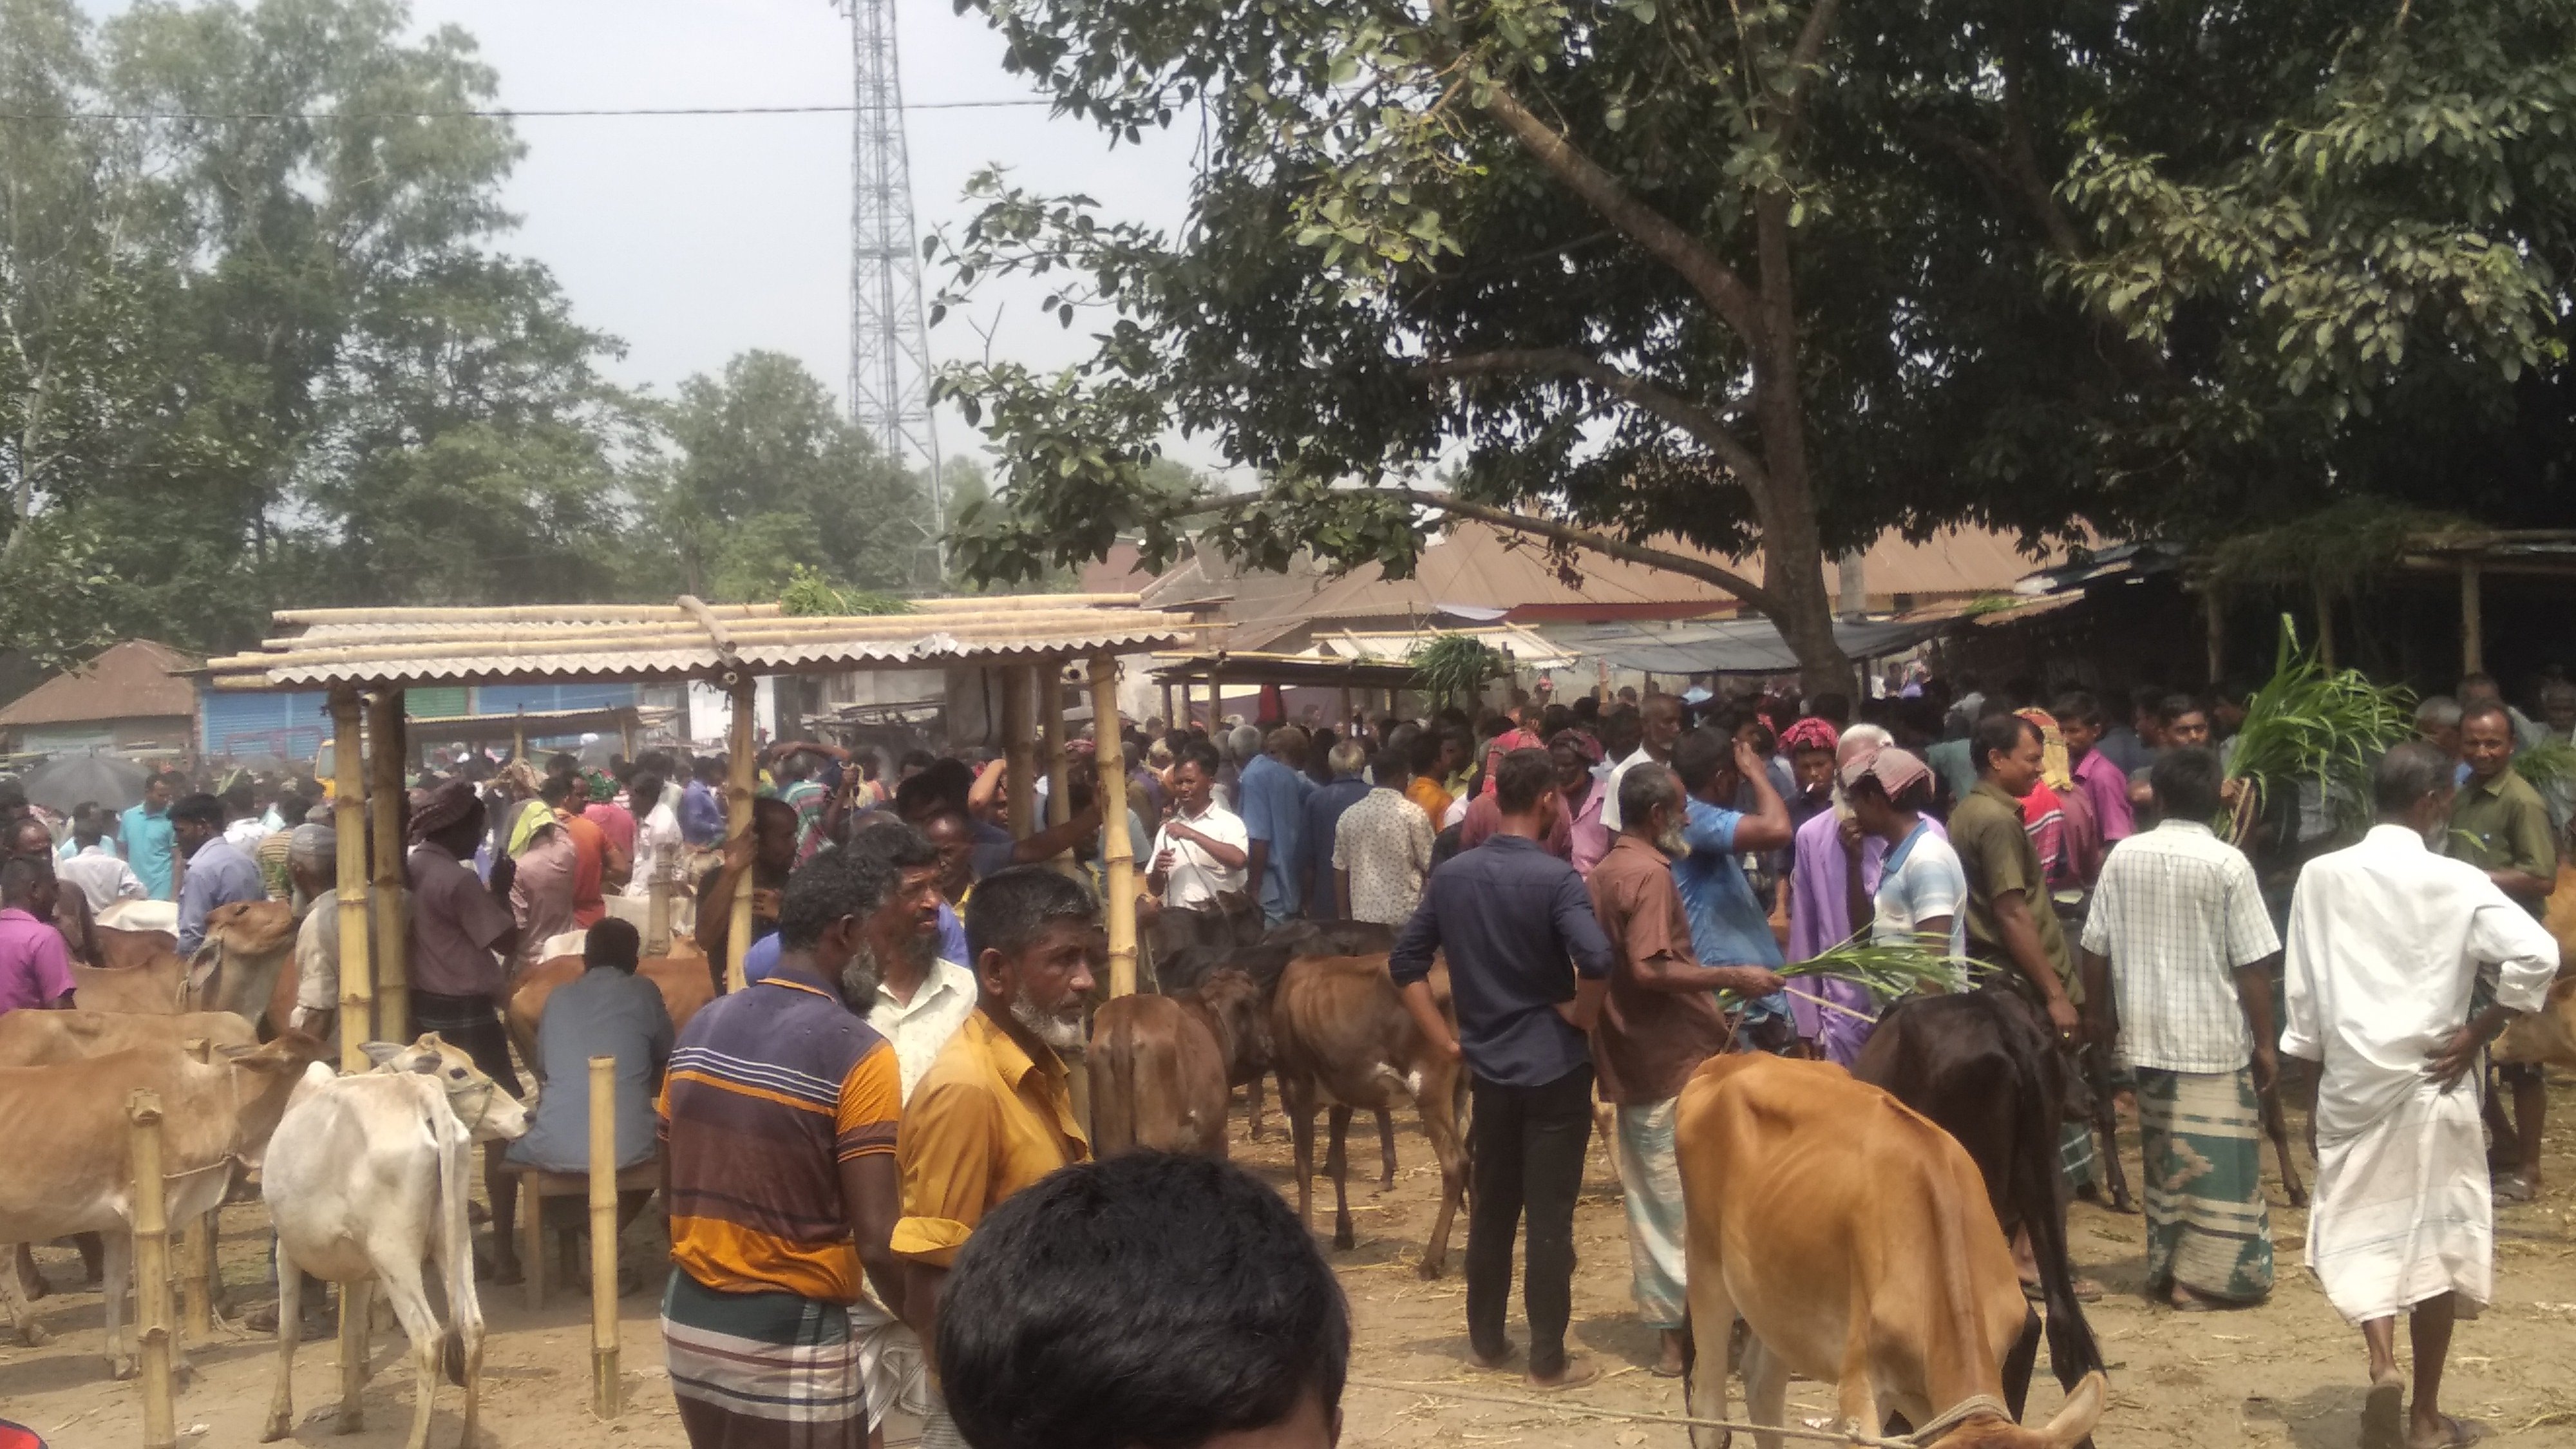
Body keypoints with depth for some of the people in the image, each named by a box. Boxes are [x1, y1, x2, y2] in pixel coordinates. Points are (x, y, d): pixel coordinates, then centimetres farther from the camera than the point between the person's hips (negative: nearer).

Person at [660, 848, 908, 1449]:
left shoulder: (700, 1028, 4)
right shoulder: (858, 1054, -17)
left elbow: (671, 1193, 12)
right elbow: (878, 1243, -20)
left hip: (687, 1323, 7)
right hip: (793, 1339, -7)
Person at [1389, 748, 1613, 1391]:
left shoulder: (1450, 875, 2)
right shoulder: (1555, 877, -15)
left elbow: (1405, 962, 5)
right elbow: (1597, 960, -29)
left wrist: (1447, 1041, 6)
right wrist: (1581, 1014, -11)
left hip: (1488, 1068, 5)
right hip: (1554, 1067, -5)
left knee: (1490, 1210, 17)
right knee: (1549, 1217, 3)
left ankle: (1485, 1341, 27)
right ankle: (1548, 1360, 9)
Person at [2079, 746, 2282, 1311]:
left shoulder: (2123, 857, -1)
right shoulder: (2227, 864, -11)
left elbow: (2095, 949, 3)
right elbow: (2252, 965, -10)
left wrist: (2102, 1014, 19)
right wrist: (2264, 1042, -1)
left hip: (2146, 1032, 4)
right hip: (2214, 1037, -4)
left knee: (2162, 1153, 15)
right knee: (2218, 1157, 4)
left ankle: (2165, 1269, 21)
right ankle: (2203, 1277, 4)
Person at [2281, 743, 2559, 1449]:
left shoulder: (2321, 875, 0)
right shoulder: (2457, 882, -8)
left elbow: (2302, 986, 3)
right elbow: (2536, 955, -20)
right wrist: (2477, 1033, -9)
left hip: (2350, 1080, 2)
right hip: (2431, 1081, -2)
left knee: (2358, 1226, 12)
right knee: (2434, 1234, 9)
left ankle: (2381, 1363, -13)